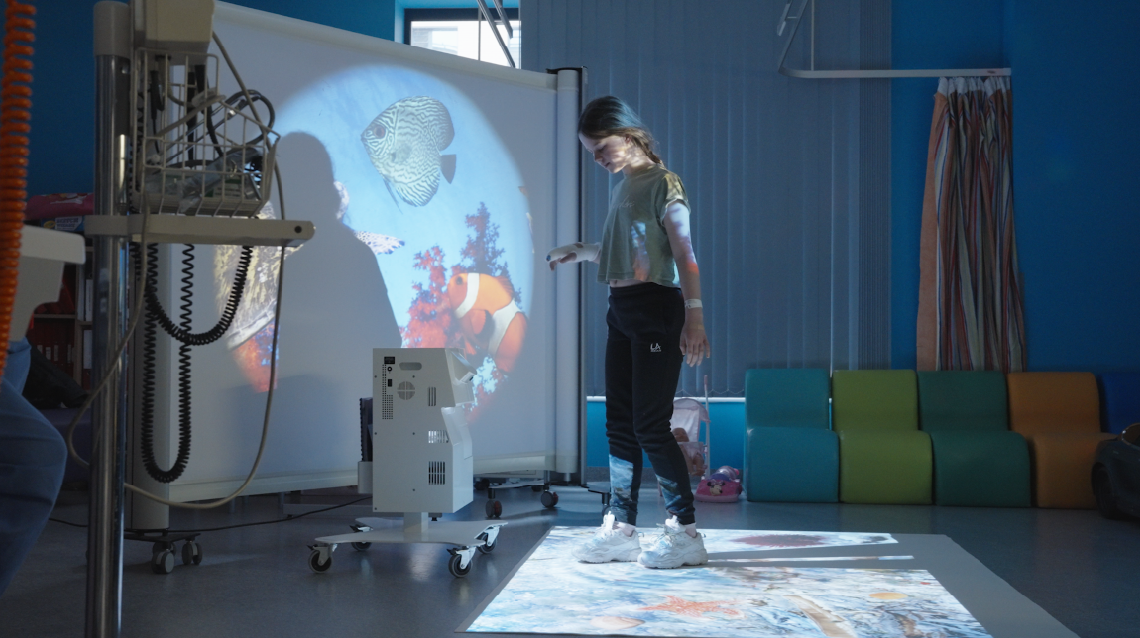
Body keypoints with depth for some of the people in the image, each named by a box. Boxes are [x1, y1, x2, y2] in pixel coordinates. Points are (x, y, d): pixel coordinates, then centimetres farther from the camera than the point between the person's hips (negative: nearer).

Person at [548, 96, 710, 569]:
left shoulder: (662, 183, -7)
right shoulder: (623, 188, 17)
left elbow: (684, 253, -15)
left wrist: (694, 315, -23)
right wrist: (583, 252, 16)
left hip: (657, 309, -8)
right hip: (622, 312, 9)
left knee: (650, 424, -9)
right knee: (619, 424, 8)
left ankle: (685, 532, 0)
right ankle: (621, 529, 15)